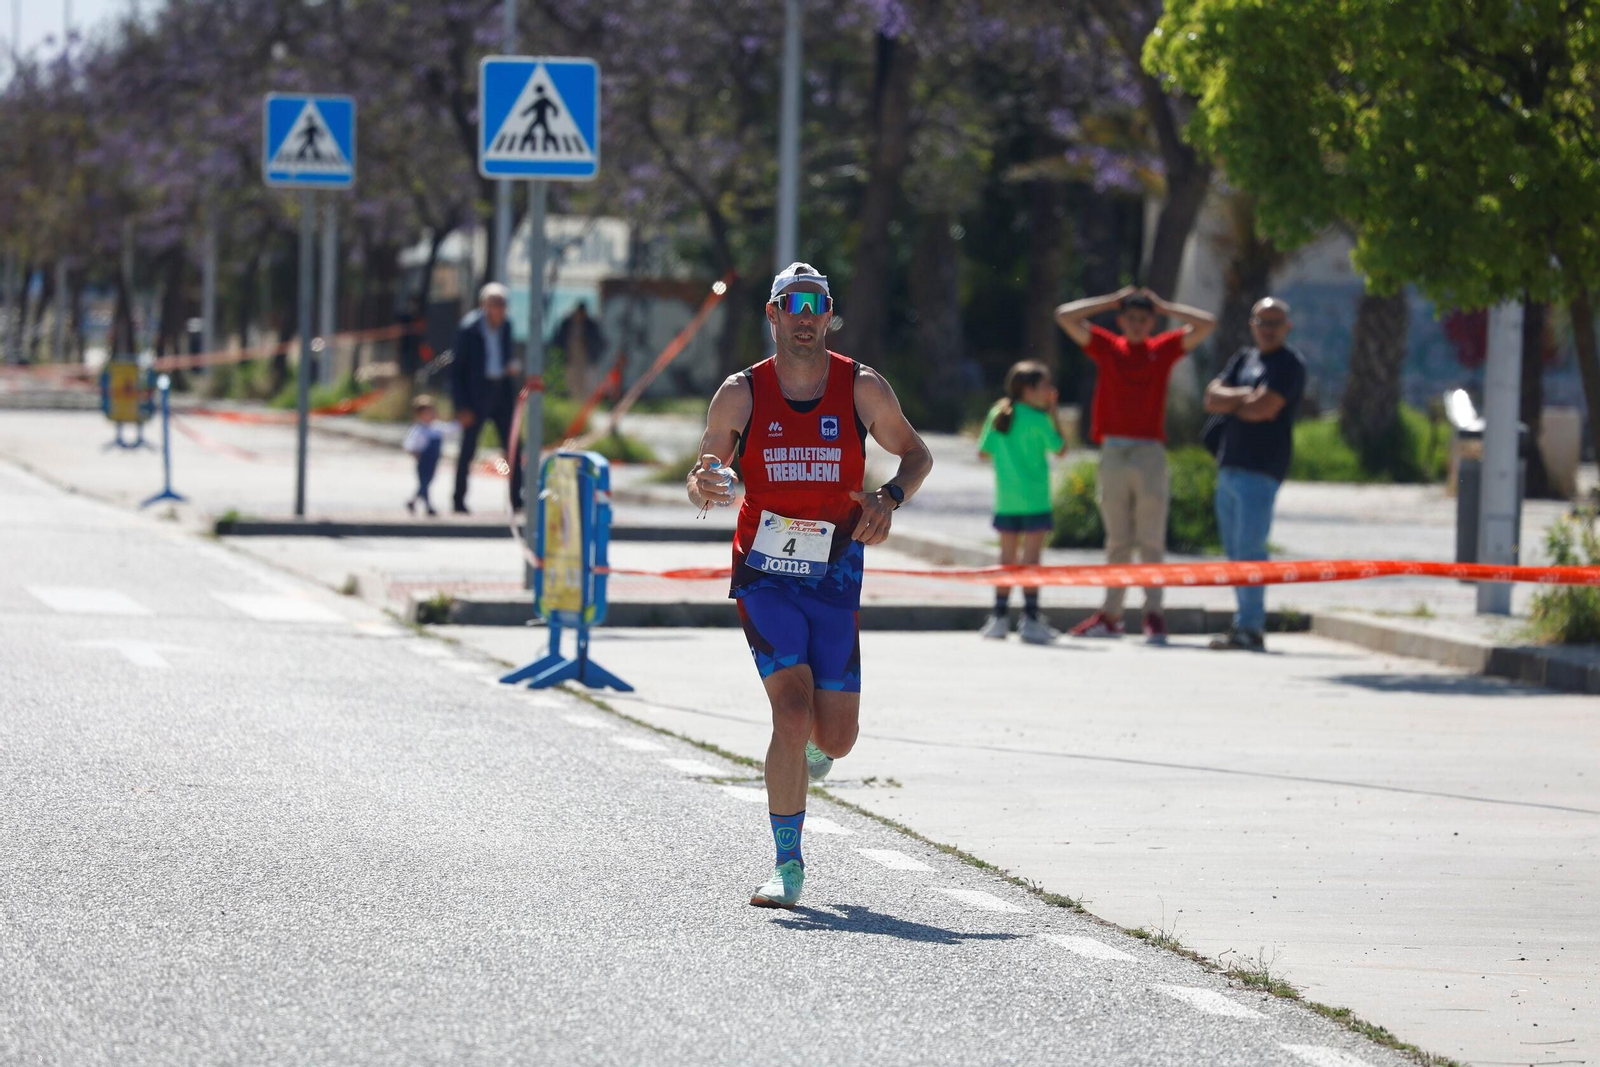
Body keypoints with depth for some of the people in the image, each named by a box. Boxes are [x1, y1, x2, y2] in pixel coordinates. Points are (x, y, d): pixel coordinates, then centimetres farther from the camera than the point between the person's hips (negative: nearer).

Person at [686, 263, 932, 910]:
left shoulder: (863, 389, -2)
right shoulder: (740, 395, -3)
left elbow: (917, 454, 11)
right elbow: (702, 481, 6)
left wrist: (889, 497, -9)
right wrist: (704, 488, -18)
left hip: (835, 577, 2)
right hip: (764, 573, -1)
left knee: (835, 738, 2)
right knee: (793, 711, -18)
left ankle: (812, 744, 43)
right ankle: (788, 866, -6)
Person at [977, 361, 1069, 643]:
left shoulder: (997, 415, 4)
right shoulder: (1038, 420, -11)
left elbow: (984, 452, 8)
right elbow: (1060, 449, -1)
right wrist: (1053, 413, 3)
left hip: (1005, 500, 5)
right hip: (1034, 500, -5)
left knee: (1007, 556, 11)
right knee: (1030, 557, -3)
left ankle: (1000, 617, 10)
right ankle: (1030, 618, -5)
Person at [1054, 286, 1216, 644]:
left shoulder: (1164, 349, 8)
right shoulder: (1107, 347, 10)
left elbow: (1206, 325, 2)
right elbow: (1065, 316, 6)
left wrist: (1163, 307, 6)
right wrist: (1112, 301, 8)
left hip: (1150, 453, -2)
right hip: (1113, 451, 2)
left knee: (1151, 540, -3)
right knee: (1117, 540, 6)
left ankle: (1154, 614, -4)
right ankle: (1110, 615, 8)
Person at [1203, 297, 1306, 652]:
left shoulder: (1289, 364, -3)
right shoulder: (1244, 358, 20)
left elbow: (1264, 409, -16)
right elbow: (1212, 398, 8)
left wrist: (1228, 402, 2)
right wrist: (1245, 396, -8)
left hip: (1260, 469, -8)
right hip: (1229, 465, 8)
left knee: (1249, 549, -14)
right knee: (1235, 551, 9)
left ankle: (1250, 627, -16)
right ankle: (1245, 626, 14)